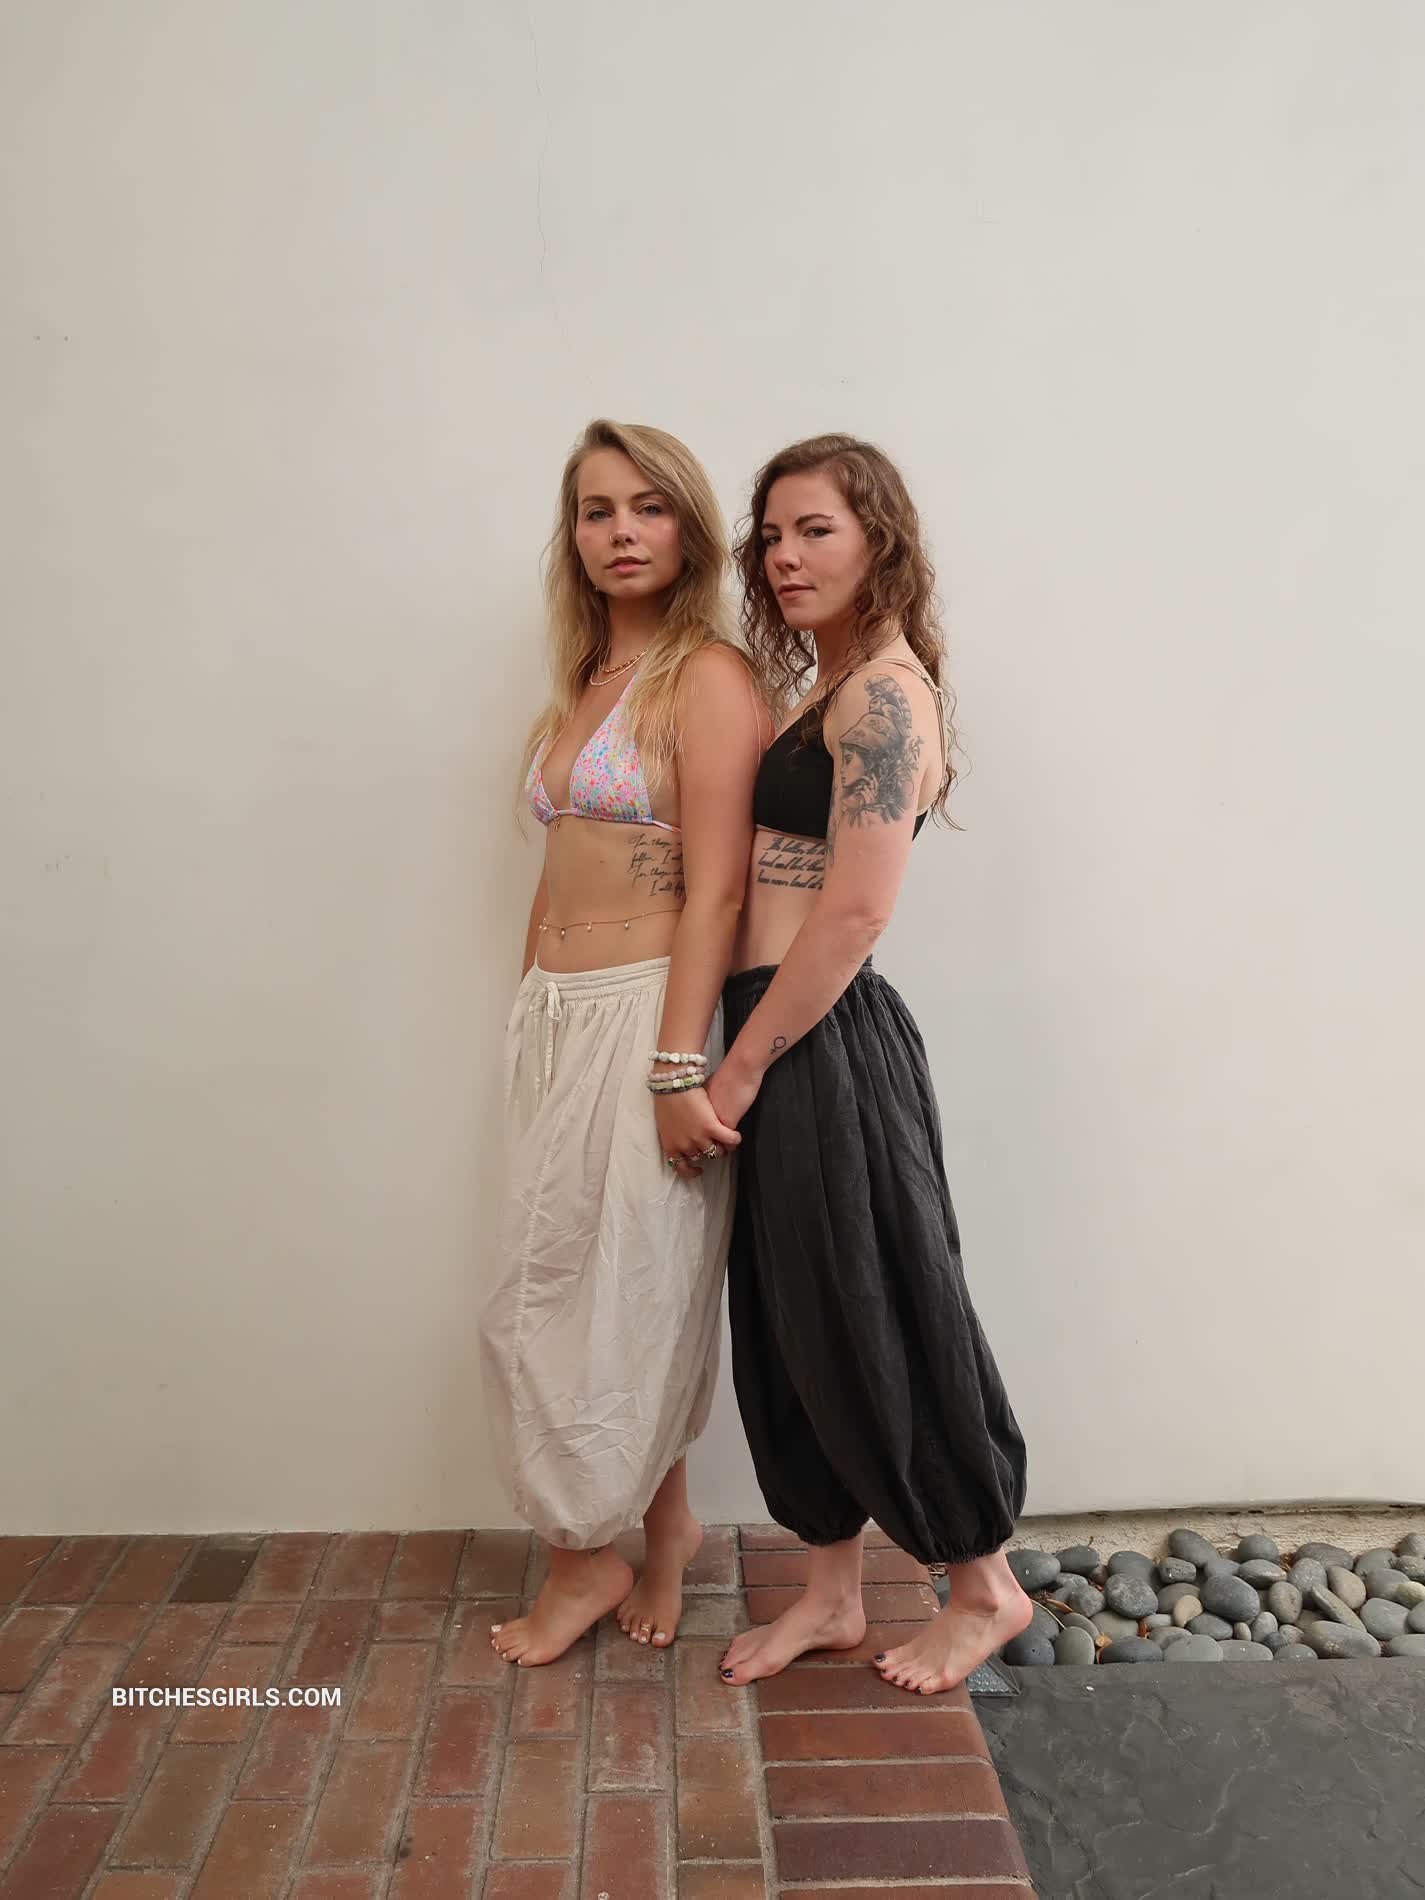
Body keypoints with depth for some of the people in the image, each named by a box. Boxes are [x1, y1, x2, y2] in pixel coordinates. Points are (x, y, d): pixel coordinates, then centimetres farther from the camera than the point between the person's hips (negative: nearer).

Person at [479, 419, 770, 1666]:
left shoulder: (709, 676, -8)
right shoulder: (577, 684, 15)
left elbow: (716, 887, -16)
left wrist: (678, 1066, -20)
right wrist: (534, 1014, 15)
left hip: (645, 1015, -8)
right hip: (552, 1018, 8)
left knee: (624, 1290, 5)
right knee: (563, 1284, 13)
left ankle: (594, 1551, 26)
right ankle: (663, 1529, 31)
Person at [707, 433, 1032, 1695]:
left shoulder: (881, 693, -13)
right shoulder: (832, 697, 16)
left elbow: (856, 910, -21)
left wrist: (743, 1064, -16)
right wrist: (746, 1058, 11)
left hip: (828, 1045, -9)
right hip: (787, 1041, 9)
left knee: (871, 1320, 5)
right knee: (792, 1326, 15)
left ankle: (986, 1588, 29)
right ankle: (832, 1595, 33)